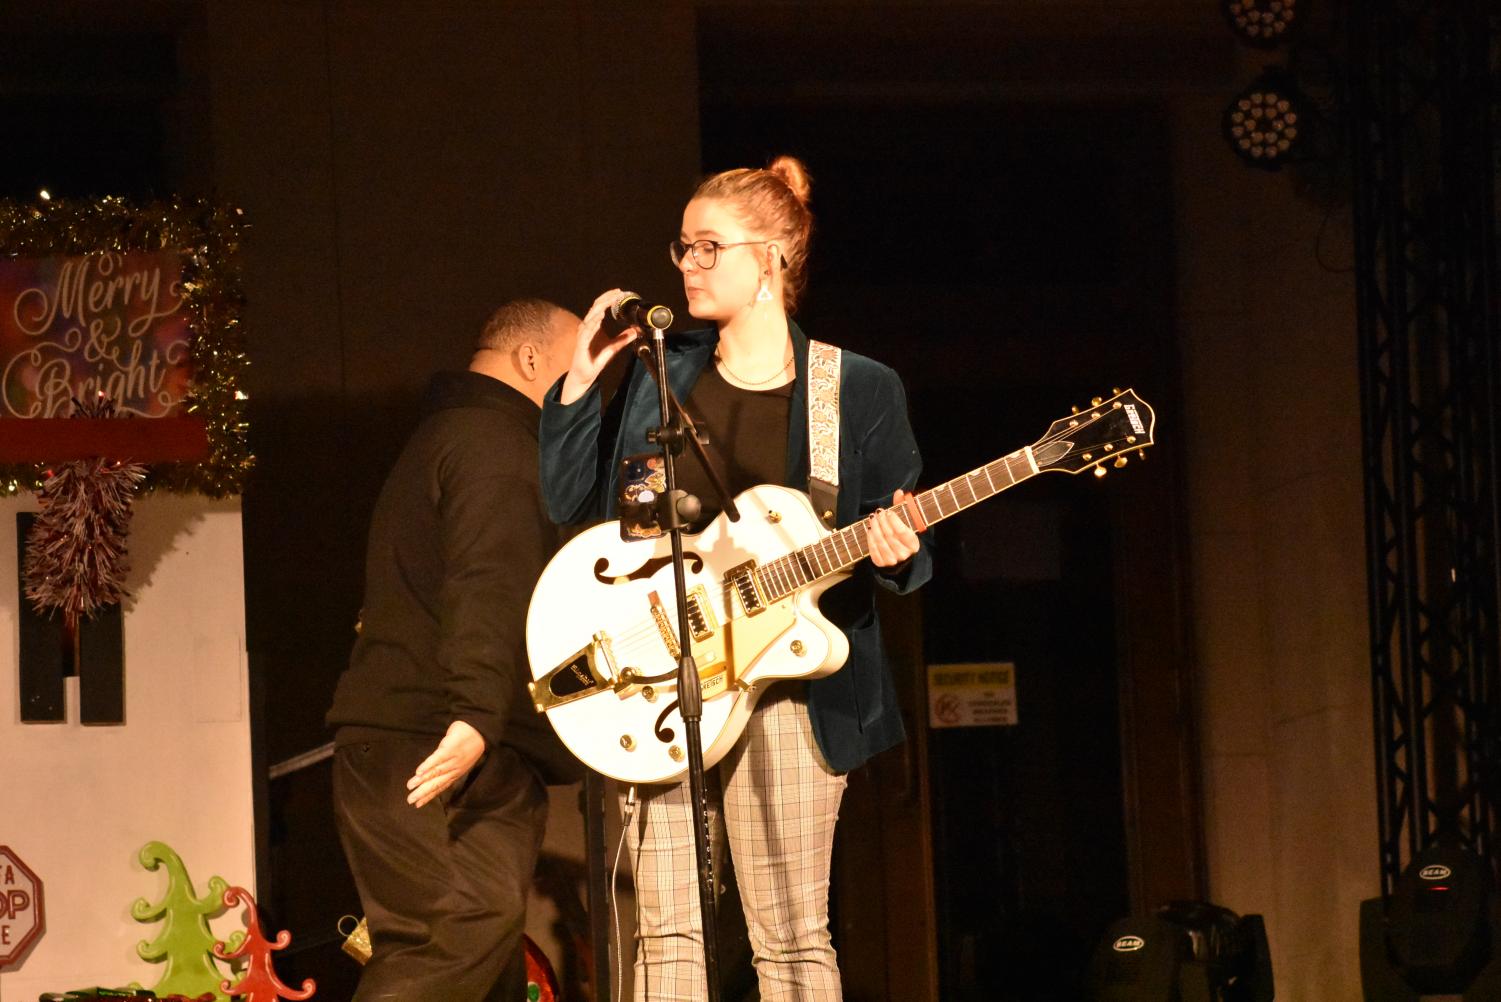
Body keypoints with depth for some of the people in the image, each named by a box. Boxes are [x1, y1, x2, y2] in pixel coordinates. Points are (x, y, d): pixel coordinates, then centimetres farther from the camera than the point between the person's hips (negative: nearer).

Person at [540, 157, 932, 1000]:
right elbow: (571, 502, 11)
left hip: (786, 689, -3)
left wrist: (895, 552, -19)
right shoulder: (658, 372, 10)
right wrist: (581, 383, 1)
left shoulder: (861, 391, 1)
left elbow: (908, 550, 4)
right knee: (663, 932, 1)